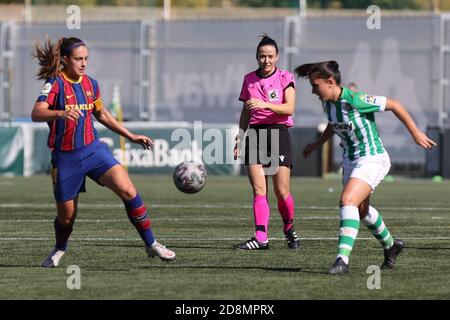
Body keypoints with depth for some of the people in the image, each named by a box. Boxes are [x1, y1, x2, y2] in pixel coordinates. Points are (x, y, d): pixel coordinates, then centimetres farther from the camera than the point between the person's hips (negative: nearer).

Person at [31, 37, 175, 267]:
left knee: (128, 191, -16)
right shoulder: (55, 83, -11)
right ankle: (59, 250, 38)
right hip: (65, 157, -4)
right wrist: (60, 113, -46)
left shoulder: (90, 84, 7)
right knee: (67, 215, 5)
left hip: (93, 149, 4)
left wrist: (131, 136, 21)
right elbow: (36, 113, -26)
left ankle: (151, 244, -7)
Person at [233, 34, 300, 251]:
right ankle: (261, 238, -13)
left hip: (278, 133, -3)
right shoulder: (249, 80, 12)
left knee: (282, 191, -4)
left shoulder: (285, 78, 0)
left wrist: (265, 104, -26)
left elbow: (289, 108, -13)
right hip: (255, 133, 3)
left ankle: (289, 229, 21)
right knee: (258, 190, -8)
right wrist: (239, 138, 14)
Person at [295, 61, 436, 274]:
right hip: (350, 161, 9)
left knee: (347, 201, -27)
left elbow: (394, 105, -16)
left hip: (372, 159, -9)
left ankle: (342, 259, -33)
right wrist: (317, 144, 16)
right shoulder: (327, 104, -2)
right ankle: (390, 246, 48)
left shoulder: (355, 100, -25)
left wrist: (416, 134, -12)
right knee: (361, 211, 22)